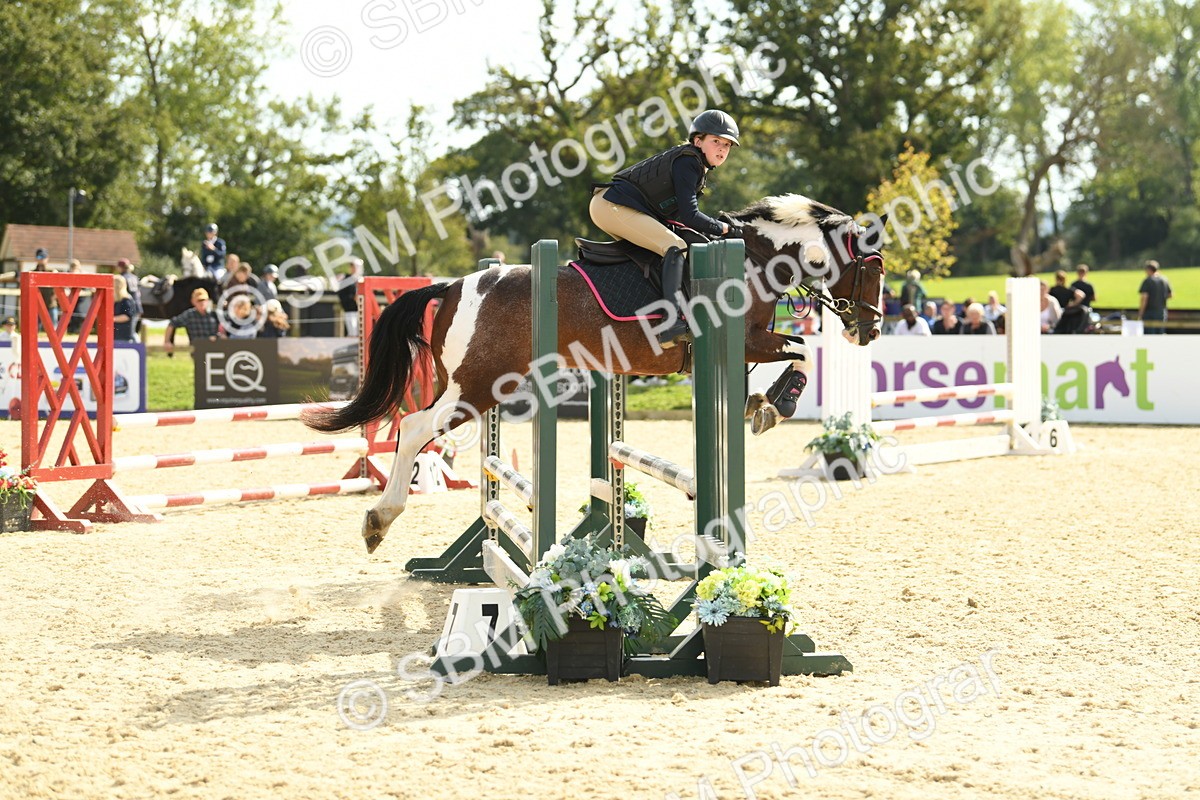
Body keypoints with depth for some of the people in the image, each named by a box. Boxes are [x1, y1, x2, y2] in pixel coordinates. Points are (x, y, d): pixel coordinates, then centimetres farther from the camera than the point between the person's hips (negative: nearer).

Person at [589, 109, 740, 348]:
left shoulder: (694, 163, 18)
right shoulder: (687, 162, -13)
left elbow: (679, 213, 20)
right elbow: (689, 216, -19)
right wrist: (726, 229, -11)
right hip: (612, 206, -11)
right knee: (676, 247, -23)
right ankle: (673, 323, -35)